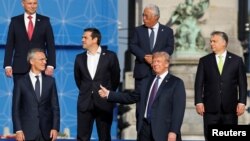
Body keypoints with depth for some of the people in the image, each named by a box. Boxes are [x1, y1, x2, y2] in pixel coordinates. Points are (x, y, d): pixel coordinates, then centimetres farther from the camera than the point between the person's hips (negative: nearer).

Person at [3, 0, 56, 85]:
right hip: (20, 68, 0)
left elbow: (50, 45, 3)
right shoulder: (15, 21, 7)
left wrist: (50, 65, -8)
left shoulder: (45, 21, 6)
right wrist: (7, 65, -4)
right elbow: (9, 45, 6)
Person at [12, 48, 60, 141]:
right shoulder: (21, 82, 2)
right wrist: (18, 130, -8)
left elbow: (55, 106, 7)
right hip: (27, 133, -2)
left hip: (46, 133, 2)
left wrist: (55, 128, -2)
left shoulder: (50, 81, 9)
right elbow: (16, 109, 0)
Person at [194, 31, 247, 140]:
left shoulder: (236, 60, 6)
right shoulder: (204, 61, 7)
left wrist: (242, 102, -3)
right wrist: (198, 102, -5)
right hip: (211, 108, 0)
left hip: (230, 108, 0)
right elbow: (199, 84, 5)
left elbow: (242, 83, 5)